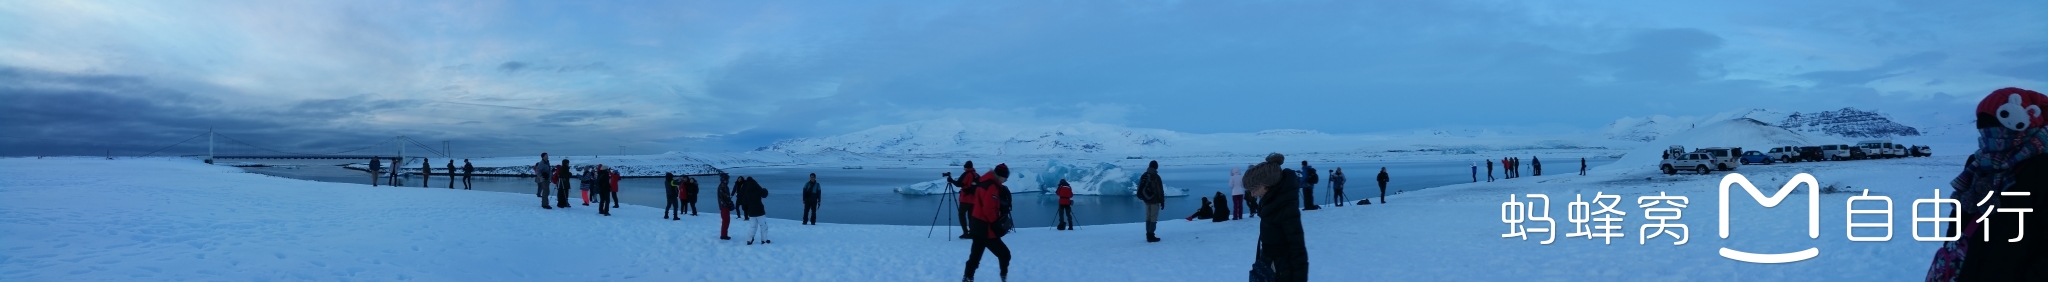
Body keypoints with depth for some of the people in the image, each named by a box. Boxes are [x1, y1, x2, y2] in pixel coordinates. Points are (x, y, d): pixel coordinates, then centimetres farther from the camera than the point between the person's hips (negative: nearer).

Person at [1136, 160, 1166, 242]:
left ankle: (1148, 235, 18)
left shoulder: (1143, 176, 4)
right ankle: (1151, 236, -3)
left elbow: (1140, 189, 13)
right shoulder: (1156, 177, -17)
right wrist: (1162, 202, -7)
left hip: (1146, 200, 7)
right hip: (1155, 201, -7)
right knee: (1153, 218, -2)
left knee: (1148, 217, 14)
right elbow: (1160, 191, -14)